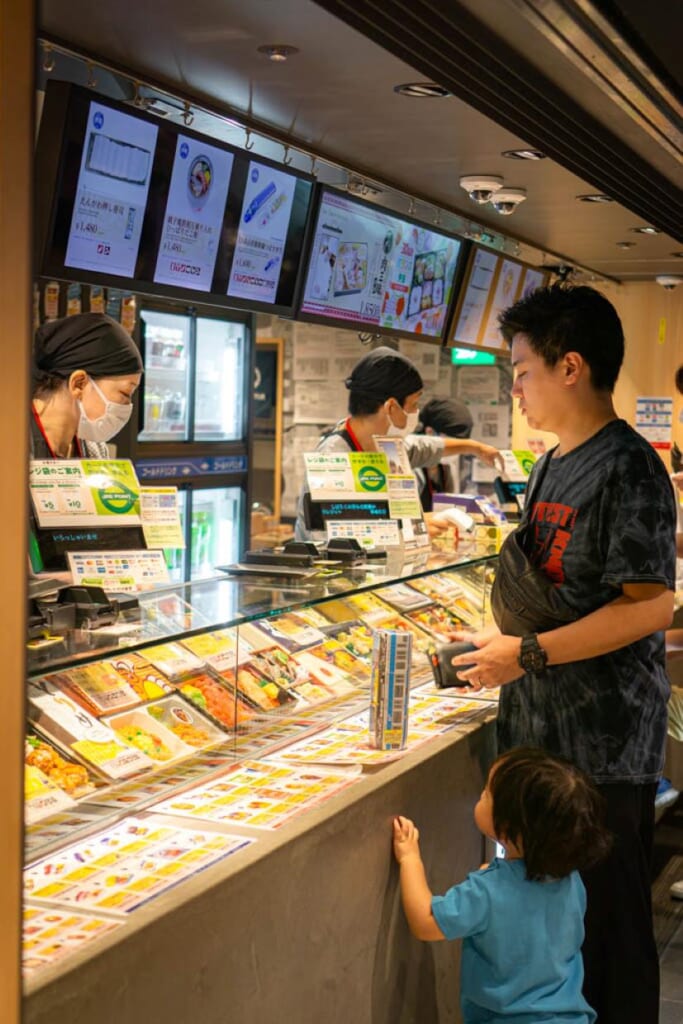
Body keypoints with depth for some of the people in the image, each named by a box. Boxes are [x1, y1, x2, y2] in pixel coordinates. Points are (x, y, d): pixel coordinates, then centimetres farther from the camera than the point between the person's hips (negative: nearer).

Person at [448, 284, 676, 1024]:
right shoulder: (550, 467, 13)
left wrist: (530, 654, -20)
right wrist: (501, 639, 9)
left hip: (605, 744, -8)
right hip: (540, 728, 8)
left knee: (607, 922, 4)